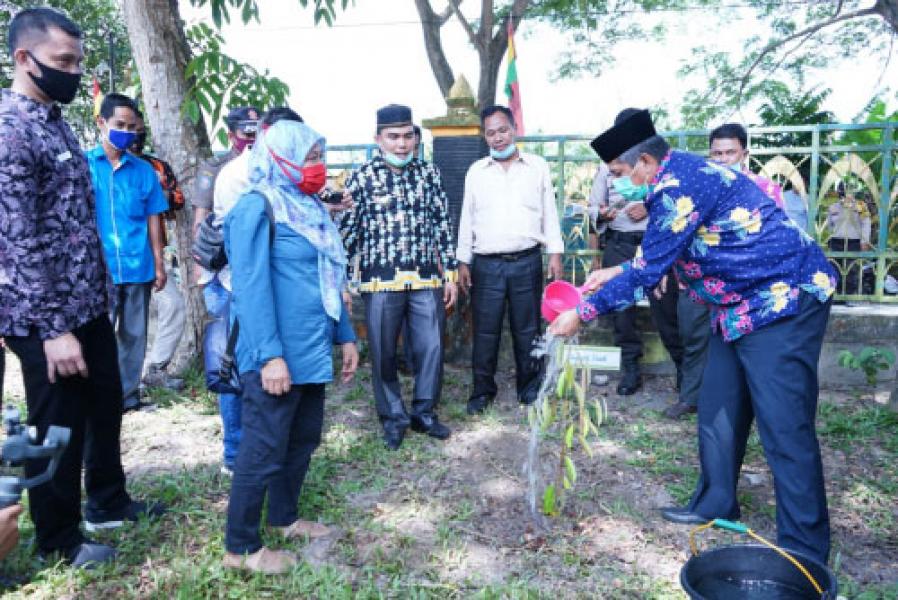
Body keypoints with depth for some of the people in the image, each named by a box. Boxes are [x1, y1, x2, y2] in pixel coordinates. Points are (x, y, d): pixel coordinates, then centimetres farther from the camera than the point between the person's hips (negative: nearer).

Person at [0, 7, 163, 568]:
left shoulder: (56, 121, 12)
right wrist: (53, 328, -21)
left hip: (89, 303, 9)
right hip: (46, 317, -9)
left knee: (107, 404, 19)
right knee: (58, 427, 6)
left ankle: (109, 502, 39)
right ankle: (59, 538, 26)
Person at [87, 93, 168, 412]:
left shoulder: (144, 170, 6)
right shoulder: (82, 164, 0)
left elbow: (152, 218, 9)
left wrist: (159, 264, 6)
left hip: (137, 267, 3)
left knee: (134, 335, 11)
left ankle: (128, 394, 24)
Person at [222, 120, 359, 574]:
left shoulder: (308, 208, 15)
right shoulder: (257, 208, -12)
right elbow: (251, 287, -19)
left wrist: (345, 336, 17)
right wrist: (270, 355, -24)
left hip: (312, 353, 9)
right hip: (277, 357, -9)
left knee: (303, 441, 18)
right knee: (264, 448, 1)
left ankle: (284, 518, 37)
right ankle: (240, 546, 17)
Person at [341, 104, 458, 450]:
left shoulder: (429, 174, 7)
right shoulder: (361, 178, 0)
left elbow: (442, 226, 10)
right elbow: (347, 231, 2)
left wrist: (450, 273, 8)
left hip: (426, 279, 2)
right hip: (381, 281, -2)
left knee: (431, 347, 5)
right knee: (384, 353, 6)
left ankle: (424, 412, 25)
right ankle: (393, 417, 24)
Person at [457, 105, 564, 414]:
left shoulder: (538, 166, 6)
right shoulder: (476, 171, 8)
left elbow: (549, 212, 8)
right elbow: (467, 219, 10)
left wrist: (555, 253, 2)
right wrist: (463, 261, 6)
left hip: (527, 262, 0)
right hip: (486, 264, 1)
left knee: (527, 330, 7)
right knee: (485, 331, 3)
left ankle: (529, 388, 21)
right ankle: (482, 390, 17)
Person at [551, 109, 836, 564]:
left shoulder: (680, 184, -20)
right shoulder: (682, 177, 11)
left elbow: (648, 272, -19)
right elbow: (661, 255, 22)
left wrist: (582, 313, -11)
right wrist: (617, 272, 20)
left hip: (782, 303, -11)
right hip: (742, 306, 11)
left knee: (784, 429, -7)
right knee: (717, 412, 14)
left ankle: (805, 551, 5)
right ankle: (716, 504, 29)